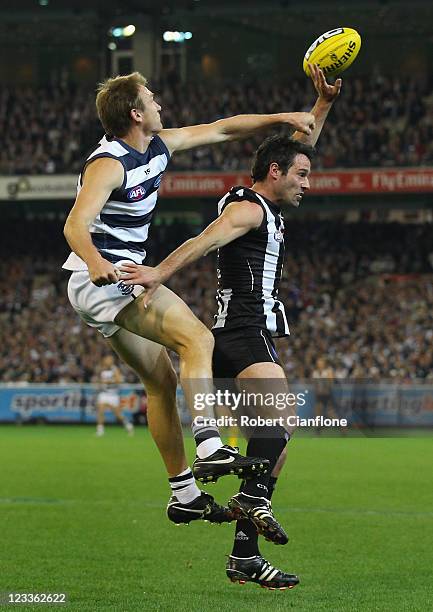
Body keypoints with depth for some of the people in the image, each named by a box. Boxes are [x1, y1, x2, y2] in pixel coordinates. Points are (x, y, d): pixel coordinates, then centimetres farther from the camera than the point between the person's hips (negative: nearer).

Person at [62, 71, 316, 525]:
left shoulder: (157, 146, 10)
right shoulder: (109, 163, -18)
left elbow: (219, 129, 19)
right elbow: (76, 223, -31)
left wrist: (282, 118, 16)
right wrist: (95, 262, -51)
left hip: (118, 282, 10)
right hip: (103, 279, -10)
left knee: (161, 378, 10)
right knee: (197, 338, -22)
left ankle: (184, 493, 13)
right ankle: (210, 449, -32)